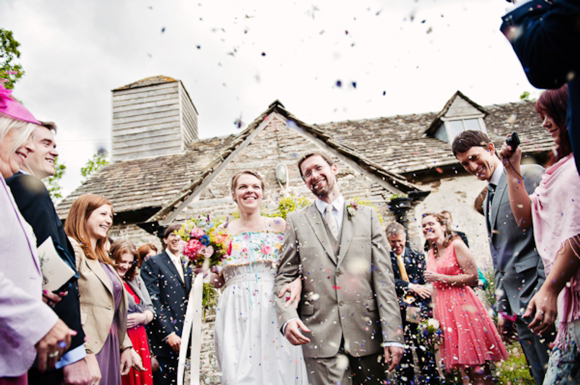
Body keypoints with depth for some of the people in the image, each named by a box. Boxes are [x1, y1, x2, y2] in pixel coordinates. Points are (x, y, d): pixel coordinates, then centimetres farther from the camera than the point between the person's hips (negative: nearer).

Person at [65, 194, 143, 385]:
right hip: (89, 351, -8)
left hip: (109, 348, 8)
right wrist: (86, 354, -23)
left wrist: (126, 346, 16)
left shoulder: (102, 258, 18)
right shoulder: (72, 249, -10)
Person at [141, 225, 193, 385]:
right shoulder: (153, 263, -3)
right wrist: (168, 334, -16)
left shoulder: (187, 267, 16)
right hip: (163, 338, -5)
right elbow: (152, 301, -11)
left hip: (181, 339, 6)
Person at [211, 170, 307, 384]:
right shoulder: (224, 232, 7)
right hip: (236, 313, 1)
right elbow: (219, 280, 12)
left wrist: (297, 282, -19)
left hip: (273, 310, 0)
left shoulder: (278, 226, 4)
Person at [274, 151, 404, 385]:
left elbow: (384, 276, 2)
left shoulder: (367, 216, 8)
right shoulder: (297, 221, 7)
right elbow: (285, 277, 4)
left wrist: (393, 335, -4)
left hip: (367, 333, 1)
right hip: (320, 336, -1)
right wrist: (288, 318, -14)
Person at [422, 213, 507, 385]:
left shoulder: (456, 245, -6)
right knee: (464, 365, 9)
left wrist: (440, 277, -14)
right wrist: (434, 312, 15)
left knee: (478, 370, -5)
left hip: (463, 305, -6)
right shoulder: (431, 253, 13)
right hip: (444, 309, 6)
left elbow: (473, 277, -12)